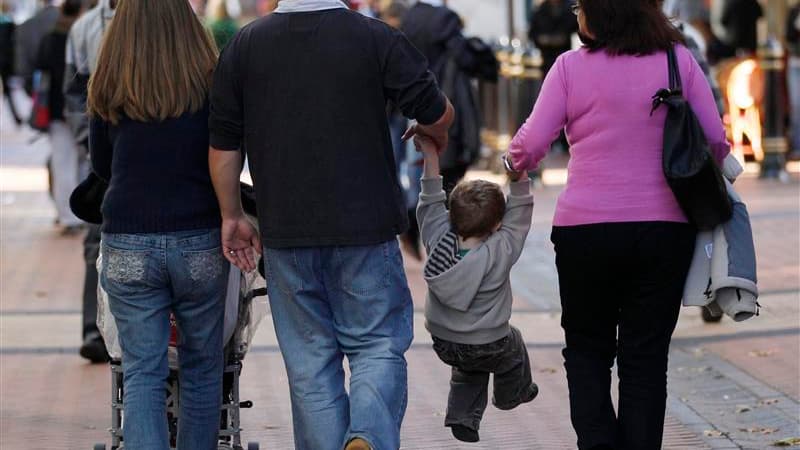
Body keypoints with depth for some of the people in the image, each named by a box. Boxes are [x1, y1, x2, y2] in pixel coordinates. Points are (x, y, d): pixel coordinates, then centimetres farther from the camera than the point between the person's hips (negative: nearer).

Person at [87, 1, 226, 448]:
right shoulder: (210, 85, -5)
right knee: (202, 368, 13)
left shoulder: (108, 93, 0)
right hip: (200, 243, -1)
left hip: (128, 247, 1)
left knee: (142, 373, 3)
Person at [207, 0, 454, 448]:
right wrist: (435, 135, 22)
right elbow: (438, 113, -2)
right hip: (366, 227, -2)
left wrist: (232, 216, 15)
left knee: (310, 360, 10)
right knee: (379, 344, 6)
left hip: (286, 232, 2)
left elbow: (224, 143, 5)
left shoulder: (244, 46, 1)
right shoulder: (377, 38, -6)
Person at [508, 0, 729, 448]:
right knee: (646, 359, 9)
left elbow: (531, 145, -6)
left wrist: (517, 162, 17)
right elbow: (716, 142, 0)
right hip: (665, 227, 1)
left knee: (587, 348, 16)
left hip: (585, 227, -1)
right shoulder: (679, 60, -1)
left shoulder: (571, 66, -6)